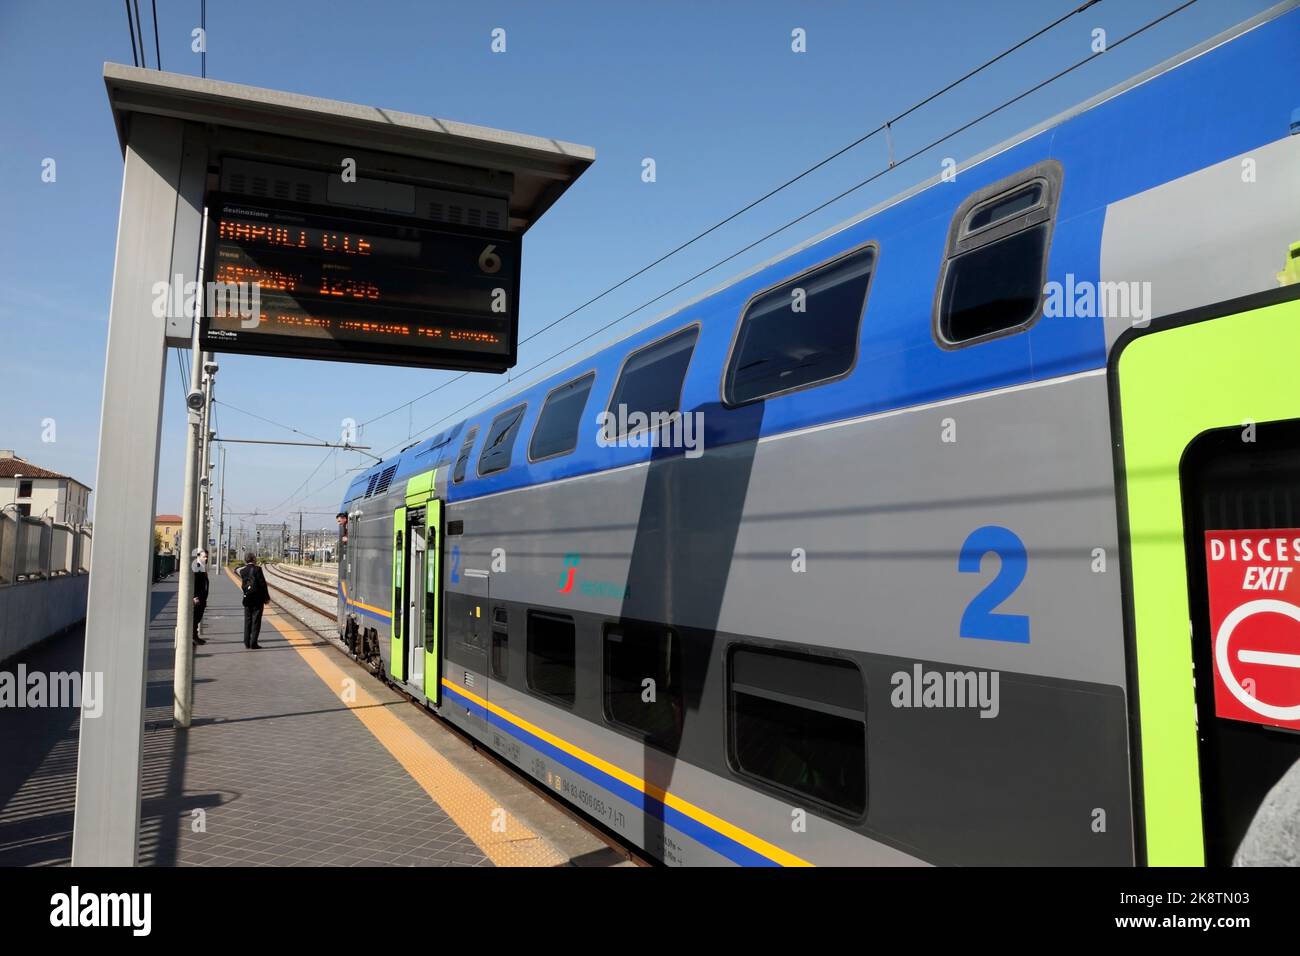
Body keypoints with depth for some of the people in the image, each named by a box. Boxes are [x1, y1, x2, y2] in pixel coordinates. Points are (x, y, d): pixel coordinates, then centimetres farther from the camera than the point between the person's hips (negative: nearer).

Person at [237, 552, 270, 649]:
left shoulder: (243, 571, 3)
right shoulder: (257, 569, -12)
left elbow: (243, 585, 8)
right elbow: (262, 584, -12)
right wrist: (266, 597, -3)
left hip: (247, 599, 5)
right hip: (258, 599, -5)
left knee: (247, 621, 13)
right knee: (256, 621, 1)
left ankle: (247, 642, 15)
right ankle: (253, 643, 0)